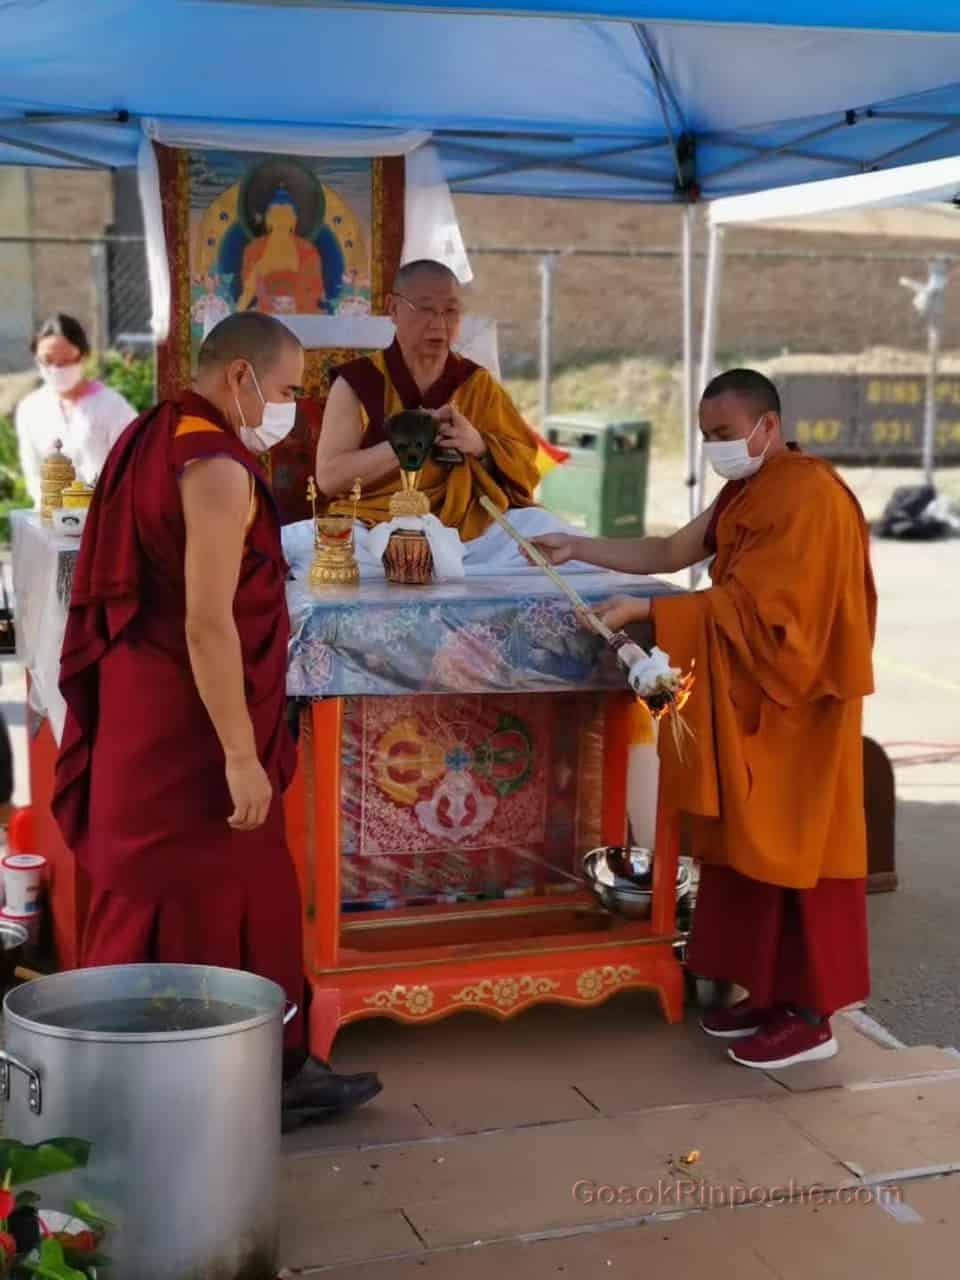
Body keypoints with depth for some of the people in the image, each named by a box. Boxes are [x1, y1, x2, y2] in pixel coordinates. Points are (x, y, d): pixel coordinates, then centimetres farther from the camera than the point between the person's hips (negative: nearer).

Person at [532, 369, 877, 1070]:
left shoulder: (807, 495, -19)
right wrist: (577, 548, 5)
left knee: (792, 850, -3)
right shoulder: (747, 491, 13)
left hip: (792, 705, -10)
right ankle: (773, 993, 23)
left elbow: (751, 606, -25)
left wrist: (647, 612, -25)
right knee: (752, 848, 13)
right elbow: (670, 553, 13)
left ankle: (811, 1016, 6)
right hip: (750, 701, 10)